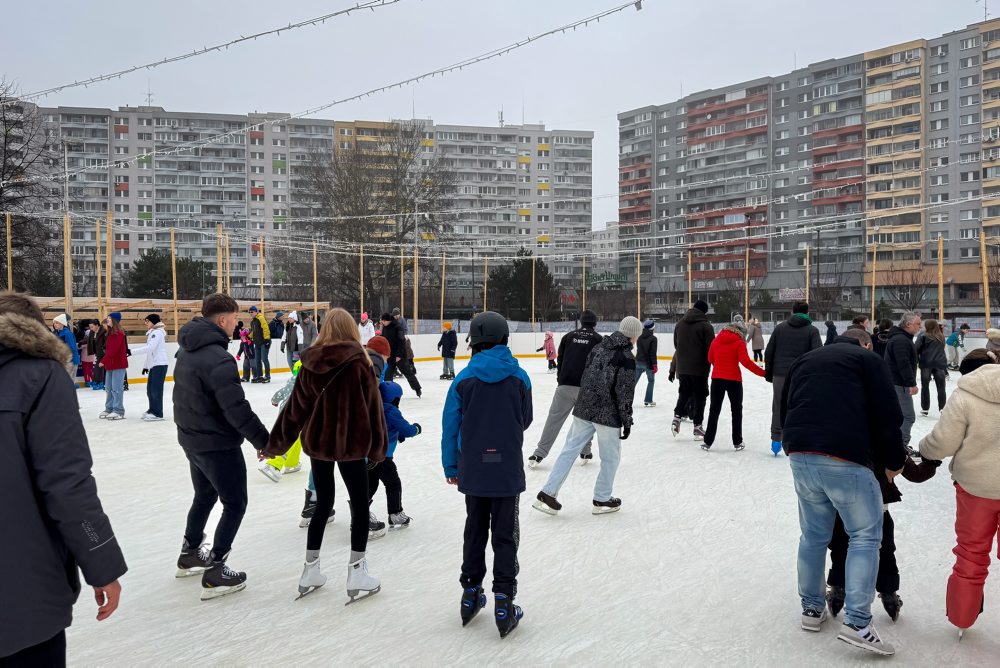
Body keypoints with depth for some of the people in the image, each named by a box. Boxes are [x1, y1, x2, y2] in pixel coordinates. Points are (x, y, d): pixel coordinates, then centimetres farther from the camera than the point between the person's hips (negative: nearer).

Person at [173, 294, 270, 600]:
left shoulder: (186, 349, 3)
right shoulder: (218, 358, -26)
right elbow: (237, 409, -27)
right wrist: (263, 440, -17)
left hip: (191, 438, 9)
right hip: (218, 445, -9)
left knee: (205, 495, 26)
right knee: (235, 504, 5)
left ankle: (190, 554, 41)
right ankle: (215, 573, 8)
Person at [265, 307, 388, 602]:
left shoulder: (311, 363, -2)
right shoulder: (359, 363, -13)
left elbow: (295, 407, 2)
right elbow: (372, 407, -10)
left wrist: (275, 443, 13)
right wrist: (377, 448, 1)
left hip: (317, 443, 4)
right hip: (350, 444, -4)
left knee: (323, 503, 18)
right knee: (360, 506, 9)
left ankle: (310, 571, 23)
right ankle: (357, 574, 10)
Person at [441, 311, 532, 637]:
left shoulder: (464, 378, -6)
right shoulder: (519, 378, -7)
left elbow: (450, 426, -3)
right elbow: (525, 420, 5)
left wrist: (451, 466, 8)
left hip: (473, 470, 2)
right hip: (507, 469, -1)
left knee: (475, 530, 18)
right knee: (505, 534, 9)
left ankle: (471, 594, 28)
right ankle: (503, 602, 8)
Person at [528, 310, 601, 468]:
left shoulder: (568, 336, 10)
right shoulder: (599, 339, 4)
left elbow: (560, 360, 13)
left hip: (565, 385, 1)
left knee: (554, 419, 3)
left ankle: (539, 454, 0)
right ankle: (585, 452, 26)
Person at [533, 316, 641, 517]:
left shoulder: (599, 347, 10)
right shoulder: (627, 357, -11)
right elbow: (625, 392, -14)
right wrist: (627, 421, -6)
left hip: (584, 409, 7)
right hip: (607, 414, -7)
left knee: (570, 449, 9)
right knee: (610, 457, 11)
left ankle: (547, 493, 6)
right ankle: (602, 500, 22)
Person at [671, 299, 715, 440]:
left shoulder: (679, 324, 6)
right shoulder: (706, 326, -11)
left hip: (682, 368, 5)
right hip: (700, 368, -5)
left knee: (684, 393, 21)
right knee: (699, 396, 5)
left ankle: (677, 417, 6)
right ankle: (697, 426, 7)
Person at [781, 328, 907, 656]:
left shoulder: (802, 361, 23)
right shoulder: (868, 360, 8)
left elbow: (785, 412, 23)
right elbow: (887, 417, 0)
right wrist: (894, 461, 12)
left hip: (801, 457, 5)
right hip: (846, 460, -5)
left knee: (814, 535, 19)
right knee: (865, 536, 8)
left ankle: (812, 609, 28)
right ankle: (857, 623, 3)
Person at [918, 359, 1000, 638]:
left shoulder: (964, 396, -15)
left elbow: (942, 443, -14)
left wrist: (922, 449, 6)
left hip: (976, 485, -2)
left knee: (971, 552, 14)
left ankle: (961, 618, 27)